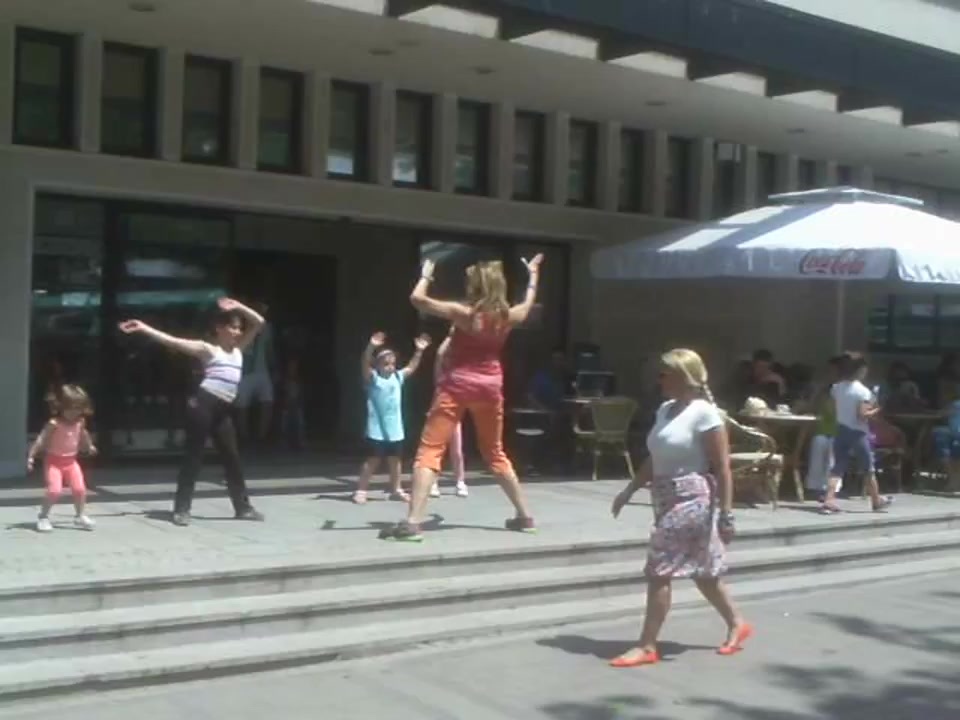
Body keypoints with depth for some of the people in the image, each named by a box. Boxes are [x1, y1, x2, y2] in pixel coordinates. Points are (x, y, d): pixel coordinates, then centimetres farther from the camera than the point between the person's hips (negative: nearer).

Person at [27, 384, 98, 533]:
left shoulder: (80, 422, -2)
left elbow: (83, 435, 21)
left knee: (80, 489, -2)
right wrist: (31, 456, -27)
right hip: (54, 461, -5)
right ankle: (43, 517, 1)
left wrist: (89, 446, 37)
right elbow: (41, 440, -21)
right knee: (54, 490, -17)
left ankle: (81, 516, 17)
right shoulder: (54, 424, -20)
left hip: (71, 461, 5)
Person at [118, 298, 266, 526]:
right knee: (193, 457, -4)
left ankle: (243, 507, 18)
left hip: (223, 410, 6)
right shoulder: (208, 349, 1)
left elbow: (259, 322, 18)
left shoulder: (238, 349, 18)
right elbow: (173, 341, -7)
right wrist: (143, 328, -14)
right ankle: (181, 509, 0)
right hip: (203, 404, -6)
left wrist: (238, 307, 8)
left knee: (232, 458, 10)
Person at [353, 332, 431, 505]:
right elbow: (365, 365, -23)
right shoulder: (373, 378, -7)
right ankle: (361, 491, 3)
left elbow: (412, 367, 11)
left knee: (395, 460, 14)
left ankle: (395, 490, 26)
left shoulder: (398, 377, 9)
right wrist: (371, 346, -38)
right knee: (372, 461, -3)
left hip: (395, 430, 5)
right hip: (377, 430, -5)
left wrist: (419, 350, -2)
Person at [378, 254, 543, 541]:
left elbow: (417, 298, -17)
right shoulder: (507, 316, -1)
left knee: (429, 451, -7)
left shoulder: (463, 312, -15)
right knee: (495, 454, 21)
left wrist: (426, 274, 3)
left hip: (458, 385, -5)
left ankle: (412, 523, -19)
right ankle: (525, 517, 24)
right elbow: (528, 302, 23)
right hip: (490, 387, 5)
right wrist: (533, 273, 40)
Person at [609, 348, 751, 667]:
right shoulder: (665, 410, 10)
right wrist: (629, 490, 15)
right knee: (702, 572, 18)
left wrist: (726, 513, -17)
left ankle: (647, 647, -1)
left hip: (691, 500, -8)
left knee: (659, 570, -8)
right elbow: (654, 459, 18)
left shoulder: (705, 414, -13)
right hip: (666, 498, 8)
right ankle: (737, 623, 36)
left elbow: (722, 468, -15)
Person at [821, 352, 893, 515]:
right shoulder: (863, 391, -15)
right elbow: (862, 415, -20)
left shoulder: (836, 388, 3)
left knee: (837, 468, 4)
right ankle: (877, 501, 25)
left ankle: (829, 501, -9)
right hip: (858, 433, -5)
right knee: (869, 469, 11)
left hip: (841, 431, 5)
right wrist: (875, 411, -4)